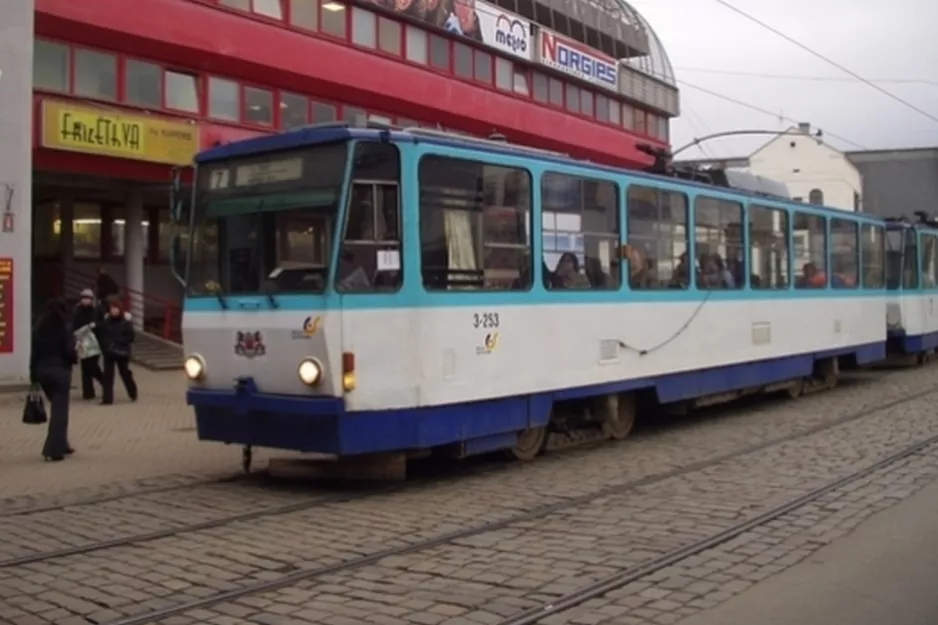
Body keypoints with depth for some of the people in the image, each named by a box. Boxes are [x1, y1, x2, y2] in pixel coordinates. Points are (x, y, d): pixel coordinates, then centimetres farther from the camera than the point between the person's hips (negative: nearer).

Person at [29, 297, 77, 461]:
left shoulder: (39, 328, 6)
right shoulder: (65, 328, -8)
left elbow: (34, 353, 5)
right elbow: (69, 351, -14)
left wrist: (34, 376, 9)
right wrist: (75, 358, 9)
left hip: (42, 371, 6)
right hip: (60, 371, -6)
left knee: (57, 408, 20)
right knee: (60, 410, -1)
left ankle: (61, 444, 26)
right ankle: (54, 450, -7)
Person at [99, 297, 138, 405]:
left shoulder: (126, 321, -5)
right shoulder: (105, 322, 1)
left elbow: (130, 337, -8)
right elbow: (102, 337, 4)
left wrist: (118, 342, -16)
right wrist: (105, 347, -11)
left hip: (122, 352, -2)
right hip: (109, 353, 2)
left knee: (125, 373, 10)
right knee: (108, 375, -2)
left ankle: (133, 394, 32)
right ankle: (107, 398, -1)